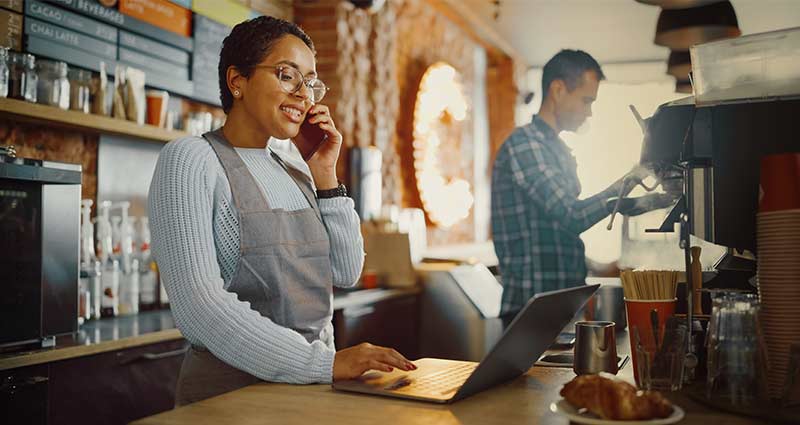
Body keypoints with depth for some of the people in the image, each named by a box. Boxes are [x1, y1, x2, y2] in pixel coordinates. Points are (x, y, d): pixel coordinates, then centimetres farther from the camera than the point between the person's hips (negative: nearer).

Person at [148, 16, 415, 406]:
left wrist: (325, 178, 2)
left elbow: (346, 272, 10)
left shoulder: (295, 169, 11)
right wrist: (325, 363, -23)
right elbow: (198, 306, -19)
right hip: (232, 387, -6)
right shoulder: (190, 159, -8)